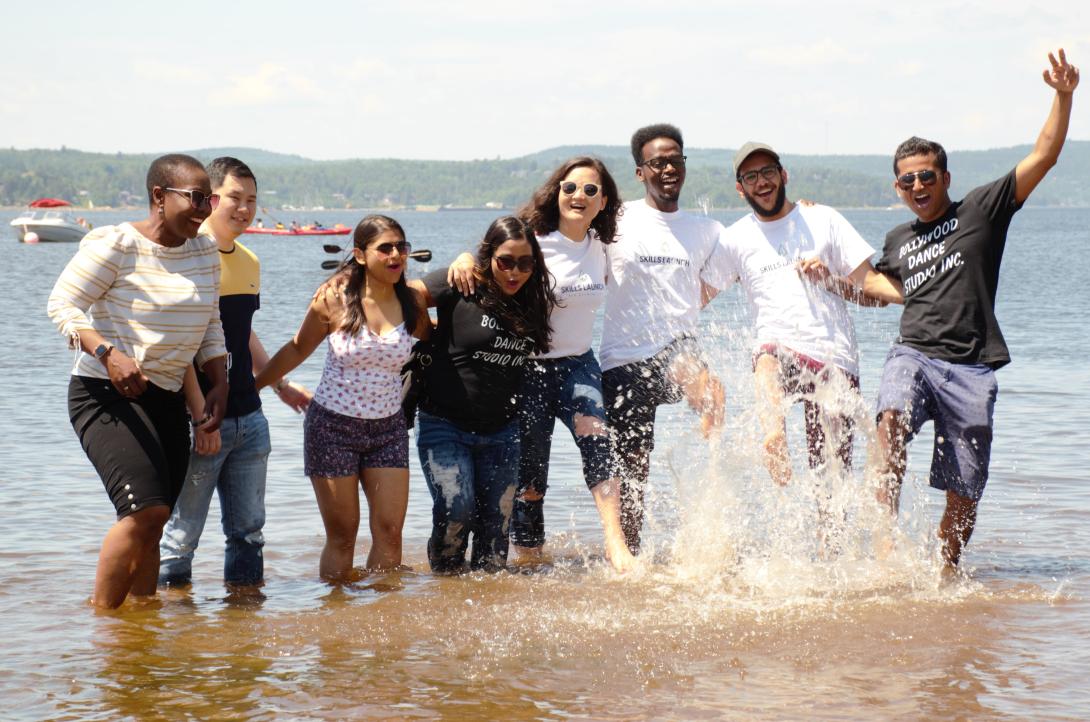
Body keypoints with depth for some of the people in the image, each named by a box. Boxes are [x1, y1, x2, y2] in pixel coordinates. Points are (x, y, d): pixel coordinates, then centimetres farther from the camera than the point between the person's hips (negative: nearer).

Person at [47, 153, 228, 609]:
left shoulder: (204, 252, 9)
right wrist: (108, 353, -27)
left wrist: (219, 385, 4)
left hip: (166, 399, 7)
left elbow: (211, 327, 18)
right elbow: (63, 304, -13)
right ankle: (101, 615, -8)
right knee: (145, 509, -20)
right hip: (106, 394, -7)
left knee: (152, 521, 7)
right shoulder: (115, 245, -12)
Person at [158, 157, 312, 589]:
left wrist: (280, 384, 23)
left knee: (248, 531, 10)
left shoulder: (249, 262, 12)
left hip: (249, 419, 7)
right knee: (182, 533, -3)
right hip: (201, 421, -7)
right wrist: (201, 415, -20)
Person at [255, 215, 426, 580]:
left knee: (389, 530, -5)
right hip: (333, 426, -3)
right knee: (342, 535, 0)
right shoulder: (335, 298, -10)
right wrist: (249, 387, 8)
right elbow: (297, 349, 4)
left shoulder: (410, 303, -2)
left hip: (388, 427, 3)